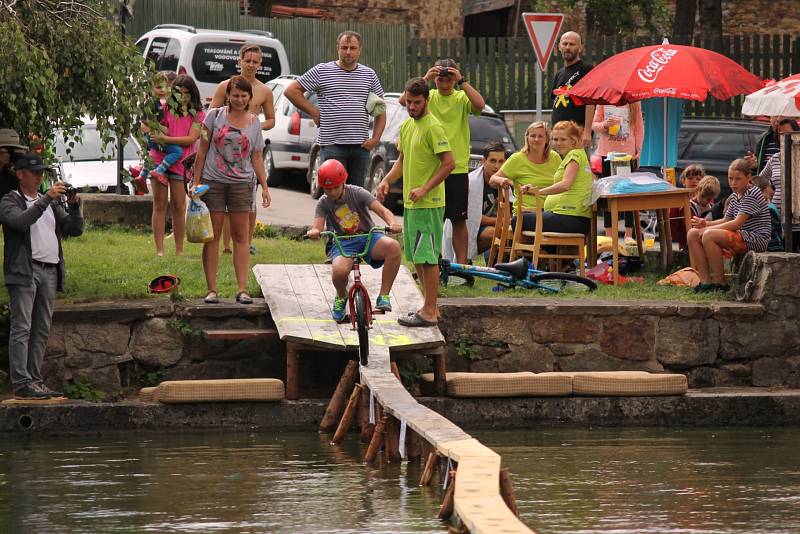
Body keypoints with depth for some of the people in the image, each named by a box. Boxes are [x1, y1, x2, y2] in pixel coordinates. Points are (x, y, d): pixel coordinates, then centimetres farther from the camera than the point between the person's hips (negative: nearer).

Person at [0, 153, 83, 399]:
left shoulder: (50, 203, 22)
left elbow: (75, 229, 15)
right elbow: (22, 221, -18)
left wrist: (74, 207, -2)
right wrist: (47, 199, -22)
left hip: (50, 271, 7)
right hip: (24, 271, -7)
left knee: (42, 330, 6)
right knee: (22, 328, -10)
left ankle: (35, 381, 8)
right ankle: (21, 383, -14)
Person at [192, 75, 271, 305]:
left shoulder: (254, 122, 7)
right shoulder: (215, 116, 1)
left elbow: (256, 157, 11)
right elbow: (202, 150, 3)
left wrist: (264, 187, 4)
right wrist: (196, 181, -2)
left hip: (241, 183, 2)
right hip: (212, 181, -2)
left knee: (241, 236, 1)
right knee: (212, 236, -1)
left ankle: (242, 289, 1)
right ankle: (211, 289, 1)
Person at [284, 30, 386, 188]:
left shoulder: (369, 75, 13)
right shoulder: (322, 71, 3)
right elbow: (291, 90, 4)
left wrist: (375, 138, 5)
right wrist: (315, 112, -1)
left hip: (361, 146, 4)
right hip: (332, 144, -4)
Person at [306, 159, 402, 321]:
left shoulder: (357, 193, -7)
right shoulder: (323, 203, -2)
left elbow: (382, 210, -17)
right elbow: (318, 224, -16)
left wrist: (392, 223, -39)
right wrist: (314, 232, -42)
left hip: (367, 238, 0)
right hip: (341, 243, 0)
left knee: (393, 246, -33)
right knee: (339, 270, -37)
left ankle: (384, 296, -20)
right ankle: (341, 297, 2)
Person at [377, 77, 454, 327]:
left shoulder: (433, 127, -13)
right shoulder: (406, 126, 15)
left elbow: (449, 163, -17)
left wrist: (425, 189, -22)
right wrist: (387, 180, 7)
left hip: (428, 204, -9)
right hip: (410, 203, 9)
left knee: (427, 257, -8)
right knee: (417, 257, 13)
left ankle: (429, 313, -5)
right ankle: (429, 306, 21)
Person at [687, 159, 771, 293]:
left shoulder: (752, 195, -13)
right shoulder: (735, 196, 17)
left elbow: (737, 223, -20)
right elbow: (726, 221, 18)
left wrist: (707, 229, -18)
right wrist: (706, 223, -2)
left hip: (757, 239, -10)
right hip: (740, 237, 10)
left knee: (709, 236, -30)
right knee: (693, 234, 3)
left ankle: (720, 283, -24)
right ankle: (705, 281, -6)